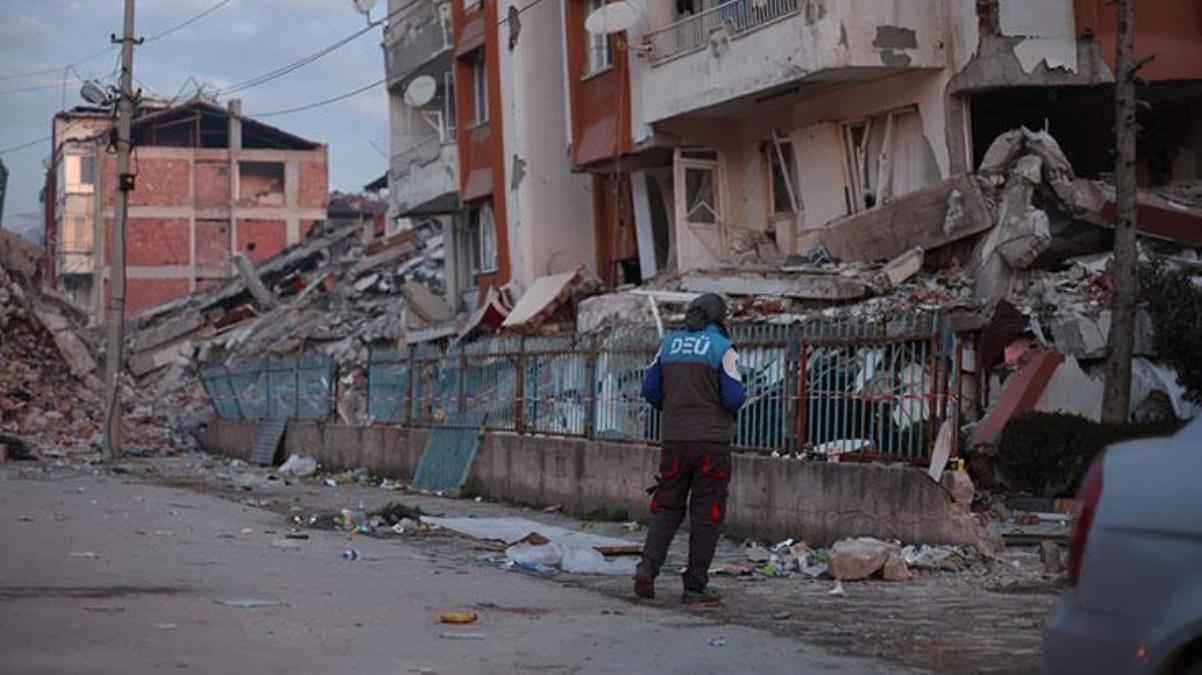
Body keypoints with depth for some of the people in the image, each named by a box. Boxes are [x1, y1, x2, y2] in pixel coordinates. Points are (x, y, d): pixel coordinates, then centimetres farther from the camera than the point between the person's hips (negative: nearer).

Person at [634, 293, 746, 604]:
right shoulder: (723, 348, -5)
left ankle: (647, 568, -5)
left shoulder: (669, 344, 8)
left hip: (674, 438, 4)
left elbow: (650, 389, 8)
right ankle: (695, 587, 4)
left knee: (667, 507, 13)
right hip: (712, 441, -4)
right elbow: (734, 397, -11)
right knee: (706, 513, 3)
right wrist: (741, 393, 12)